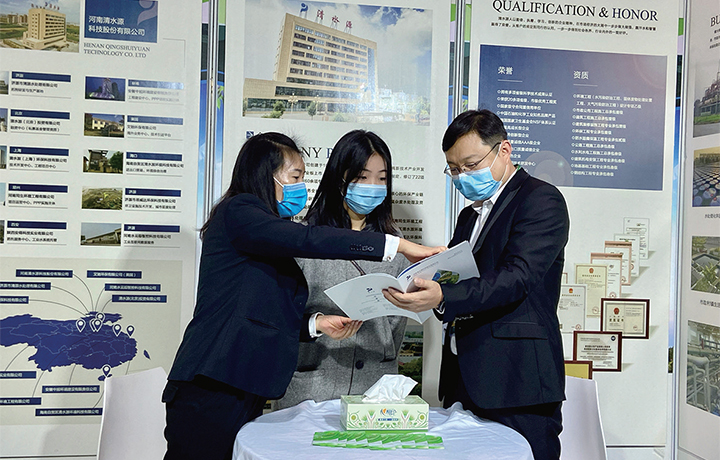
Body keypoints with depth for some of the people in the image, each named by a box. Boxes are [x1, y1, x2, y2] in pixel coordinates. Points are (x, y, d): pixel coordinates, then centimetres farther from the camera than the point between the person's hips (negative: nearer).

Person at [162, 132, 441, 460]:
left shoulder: (269, 245, 22)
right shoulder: (237, 212, -6)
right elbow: (306, 239, -21)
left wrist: (316, 324, 5)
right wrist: (397, 245, -21)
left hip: (245, 393, 9)